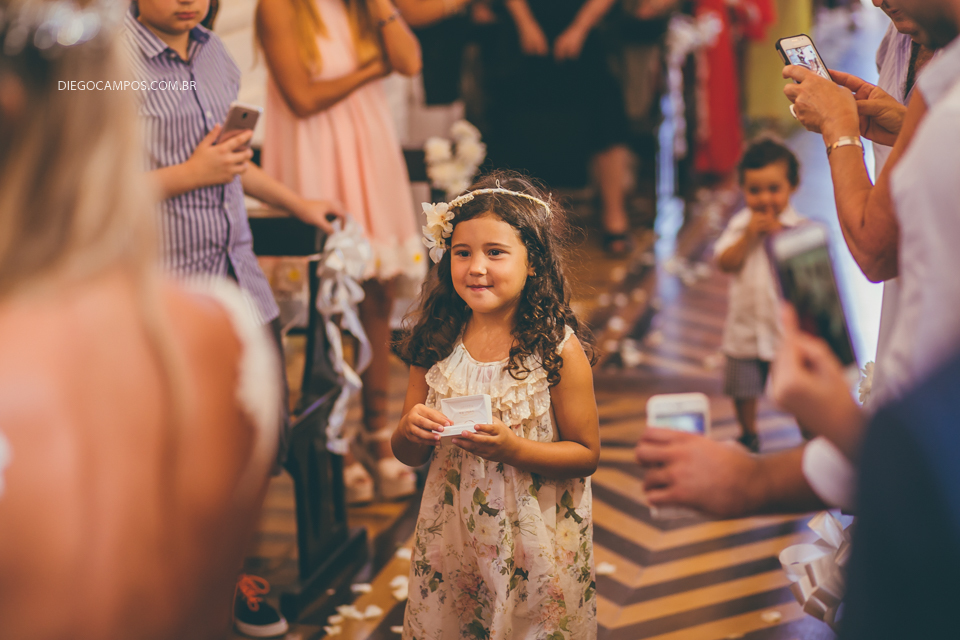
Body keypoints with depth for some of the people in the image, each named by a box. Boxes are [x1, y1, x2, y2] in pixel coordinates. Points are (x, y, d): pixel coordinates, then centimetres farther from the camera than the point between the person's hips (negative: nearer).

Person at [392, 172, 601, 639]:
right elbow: (408, 456, 5)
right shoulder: (436, 343, -3)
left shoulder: (559, 348, -13)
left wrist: (512, 448, -23)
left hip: (534, 543, -3)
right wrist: (411, 430, -18)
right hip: (450, 538, 3)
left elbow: (587, 455, -9)